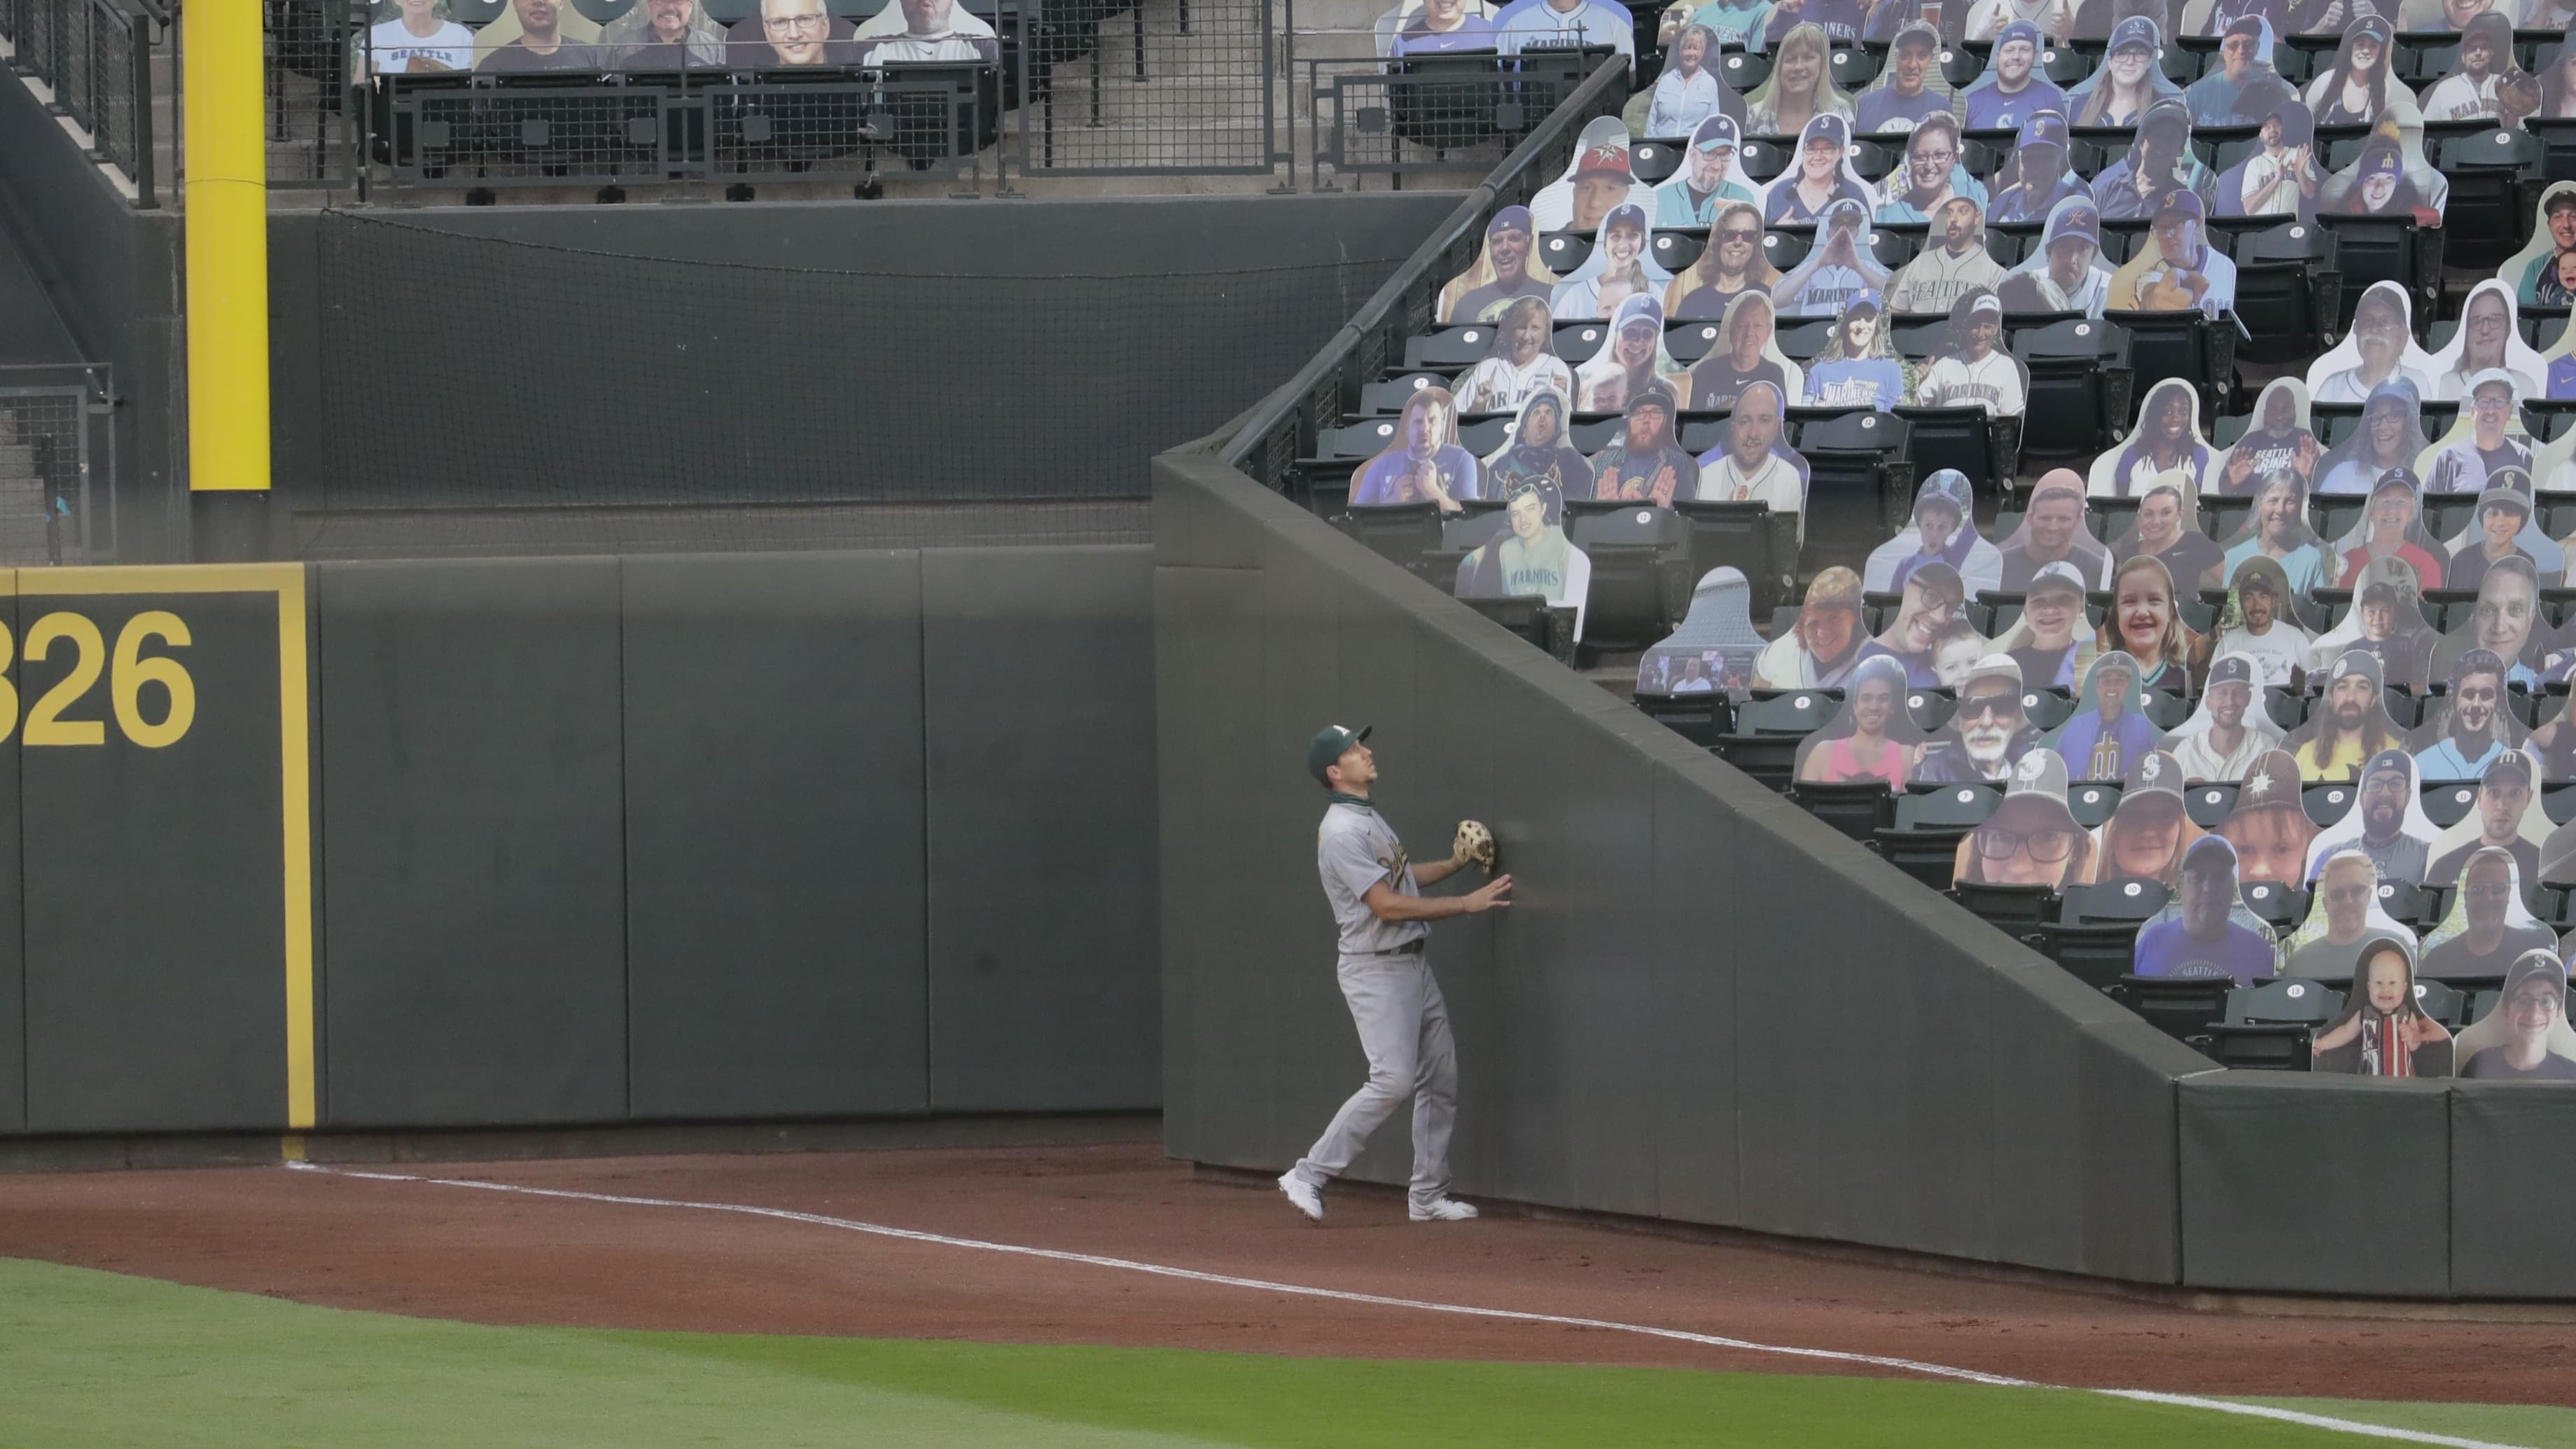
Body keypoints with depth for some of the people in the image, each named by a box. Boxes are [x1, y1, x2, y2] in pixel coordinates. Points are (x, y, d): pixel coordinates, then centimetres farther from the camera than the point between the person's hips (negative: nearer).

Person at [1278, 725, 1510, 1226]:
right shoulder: (1342, 832, -18)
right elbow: (1387, 904, -23)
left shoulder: (1371, 819, 13)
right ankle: (1311, 1175, -9)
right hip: (1376, 971, -10)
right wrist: (1467, 903, -21)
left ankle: (1428, 1196, 16)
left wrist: (1456, 863, 14)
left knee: (1441, 1077, 9)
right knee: (1393, 1080, -17)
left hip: (1413, 964, 10)